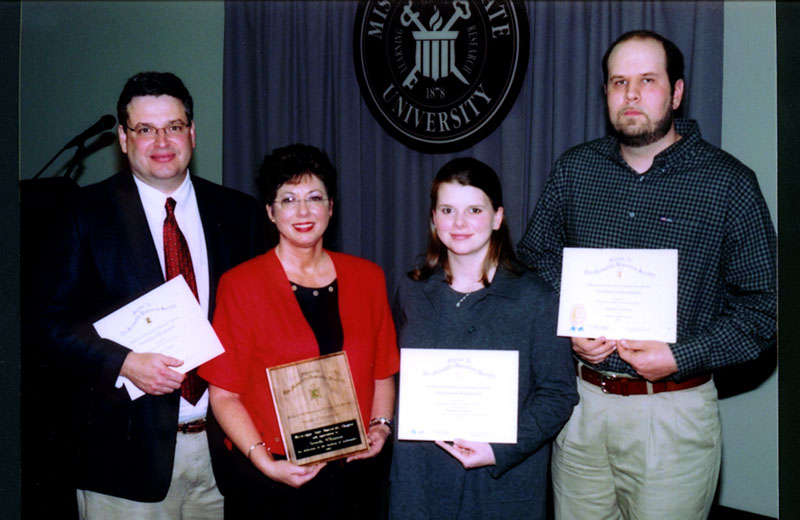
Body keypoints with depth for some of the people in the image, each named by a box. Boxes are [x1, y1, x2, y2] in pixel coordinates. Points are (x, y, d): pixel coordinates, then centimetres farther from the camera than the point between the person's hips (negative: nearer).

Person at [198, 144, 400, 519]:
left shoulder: (367, 278, 5)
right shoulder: (241, 285, -6)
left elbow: (382, 372, 12)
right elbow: (224, 393, -7)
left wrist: (381, 425, -4)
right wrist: (265, 462, -16)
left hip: (352, 472, 3)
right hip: (270, 479, -3)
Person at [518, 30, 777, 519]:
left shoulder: (728, 183, -7)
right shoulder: (573, 169, 4)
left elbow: (763, 305, -5)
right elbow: (536, 256, 13)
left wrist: (680, 358, -16)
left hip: (674, 410, -3)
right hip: (580, 401, 3)